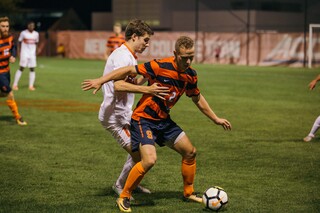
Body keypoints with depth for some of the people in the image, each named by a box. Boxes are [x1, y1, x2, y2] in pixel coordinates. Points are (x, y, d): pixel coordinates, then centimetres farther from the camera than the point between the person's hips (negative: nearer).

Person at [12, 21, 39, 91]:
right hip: (24, 53, -4)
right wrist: (20, 52, -4)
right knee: (21, 68, -6)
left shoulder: (36, 34, 5)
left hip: (32, 53, 4)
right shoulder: (23, 33, -5)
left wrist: (35, 51, 7)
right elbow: (20, 42, 2)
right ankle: (15, 84, 1)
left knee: (32, 69, 1)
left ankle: (31, 86, 5)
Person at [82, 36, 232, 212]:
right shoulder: (160, 66, -23)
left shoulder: (190, 75, -1)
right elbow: (129, 71, -17)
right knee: (149, 160, -24)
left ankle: (189, 193, 30)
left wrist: (216, 119, 23)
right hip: (143, 119, -8)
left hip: (163, 120, 8)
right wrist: (101, 80, -18)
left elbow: (197, 99, 16)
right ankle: (123, 198, -6)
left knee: (190, 152, 10)